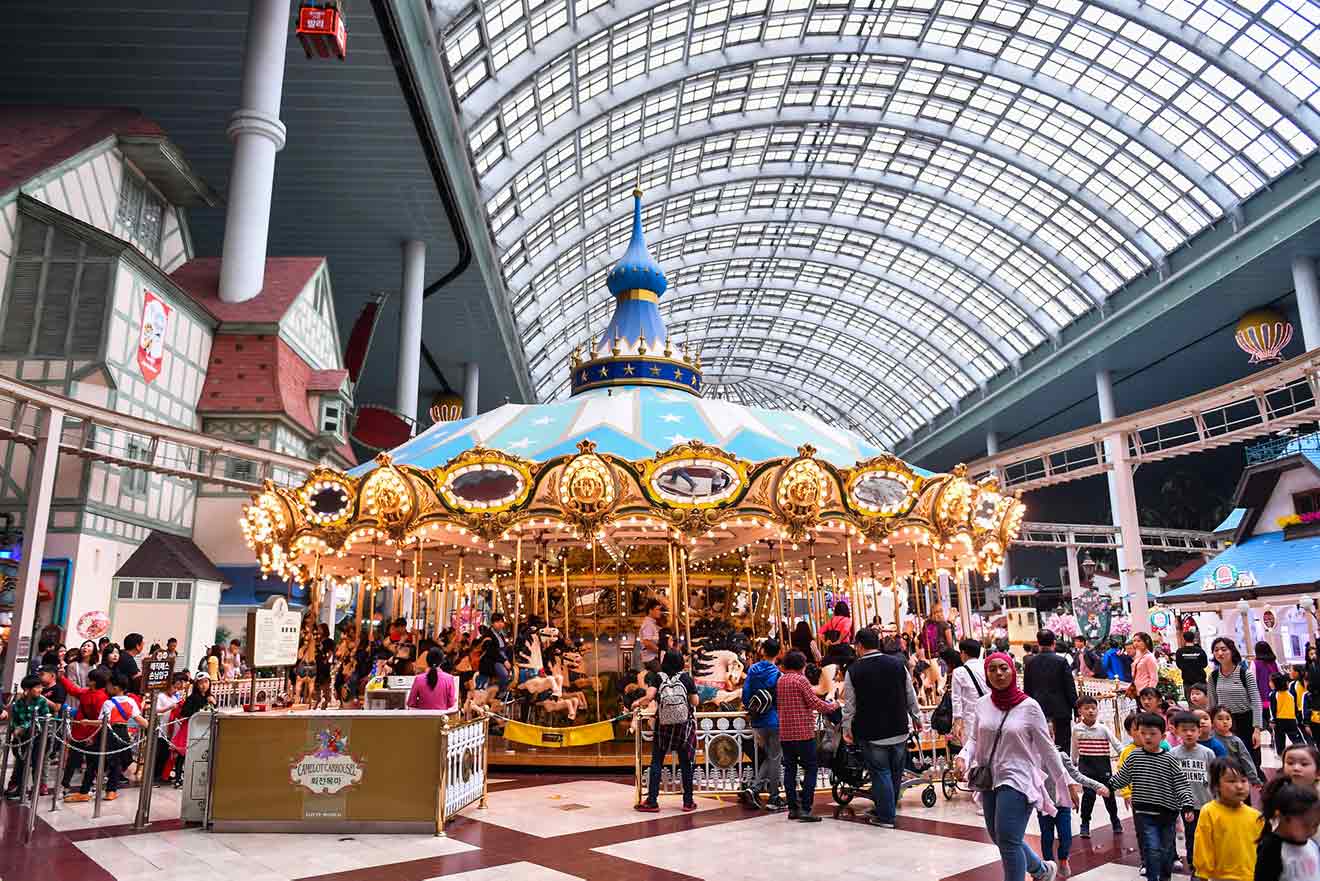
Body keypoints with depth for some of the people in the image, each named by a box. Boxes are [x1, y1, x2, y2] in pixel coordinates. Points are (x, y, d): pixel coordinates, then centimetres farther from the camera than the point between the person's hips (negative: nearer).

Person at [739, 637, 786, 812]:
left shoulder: (752, 670, 2)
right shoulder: (778, 673, -11)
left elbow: (745, 694, 2)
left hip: (757, 722, 5)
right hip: (775, 721, -5)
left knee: (768, 758, 18)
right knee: (775, 759, 6)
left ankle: (753, 788, 5)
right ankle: (774, 799, 10)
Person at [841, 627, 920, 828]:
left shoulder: (853, 670, -10)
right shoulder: (897, 664, -1)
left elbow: (849, 705, -5)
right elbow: (911, 696, 8)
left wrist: (847, 729, 7)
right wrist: (916, 718, 23)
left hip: (872, 733, -4)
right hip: (899, 729, 4)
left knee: (880, 772, 5)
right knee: (895, 771, 17)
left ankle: (886, 816, 9)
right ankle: (887, 808, 30)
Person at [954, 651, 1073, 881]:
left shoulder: (1029, 706, -11)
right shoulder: (984, 704, 1)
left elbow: (1047, 748, -3)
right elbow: (974, 738, 7)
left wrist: (1066, 782, -1)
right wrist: (962, 758, -11)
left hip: (1017, 779, -5)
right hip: (990, 780, 6)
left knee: (1008, 841, -11)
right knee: (999, 838, 17)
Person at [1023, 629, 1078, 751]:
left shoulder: (1031, 663, 2)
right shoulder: (1061, 661, -8)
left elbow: (1026, 690, 7)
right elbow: (1070, 688, -6)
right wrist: (1076, 709, 3)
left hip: (1038, 712, 3)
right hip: (1060, 711, -3)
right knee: (1062, 748, 3)